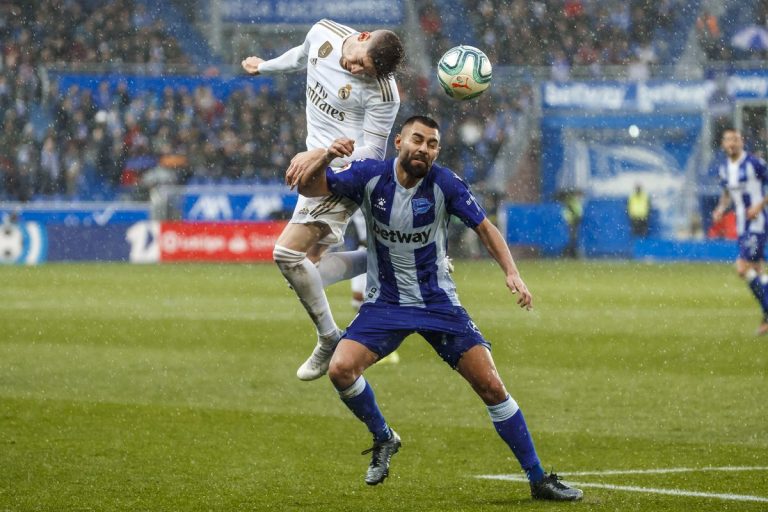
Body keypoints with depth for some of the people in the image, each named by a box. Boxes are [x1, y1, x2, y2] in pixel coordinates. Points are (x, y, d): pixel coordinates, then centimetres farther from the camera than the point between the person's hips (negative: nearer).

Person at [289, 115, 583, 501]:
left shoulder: (445, 184, -12)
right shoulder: (370, 176, -11)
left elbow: (485, 228, -4)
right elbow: (309, 188, -9)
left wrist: (511, 273, -18)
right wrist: (326, 158, -30)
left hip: (438, 302, 0)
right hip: (384, 303, 1)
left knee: (491, 386, -6)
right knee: (340, 369, -22)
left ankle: (538, 479, 6)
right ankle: (383, 439, 8)